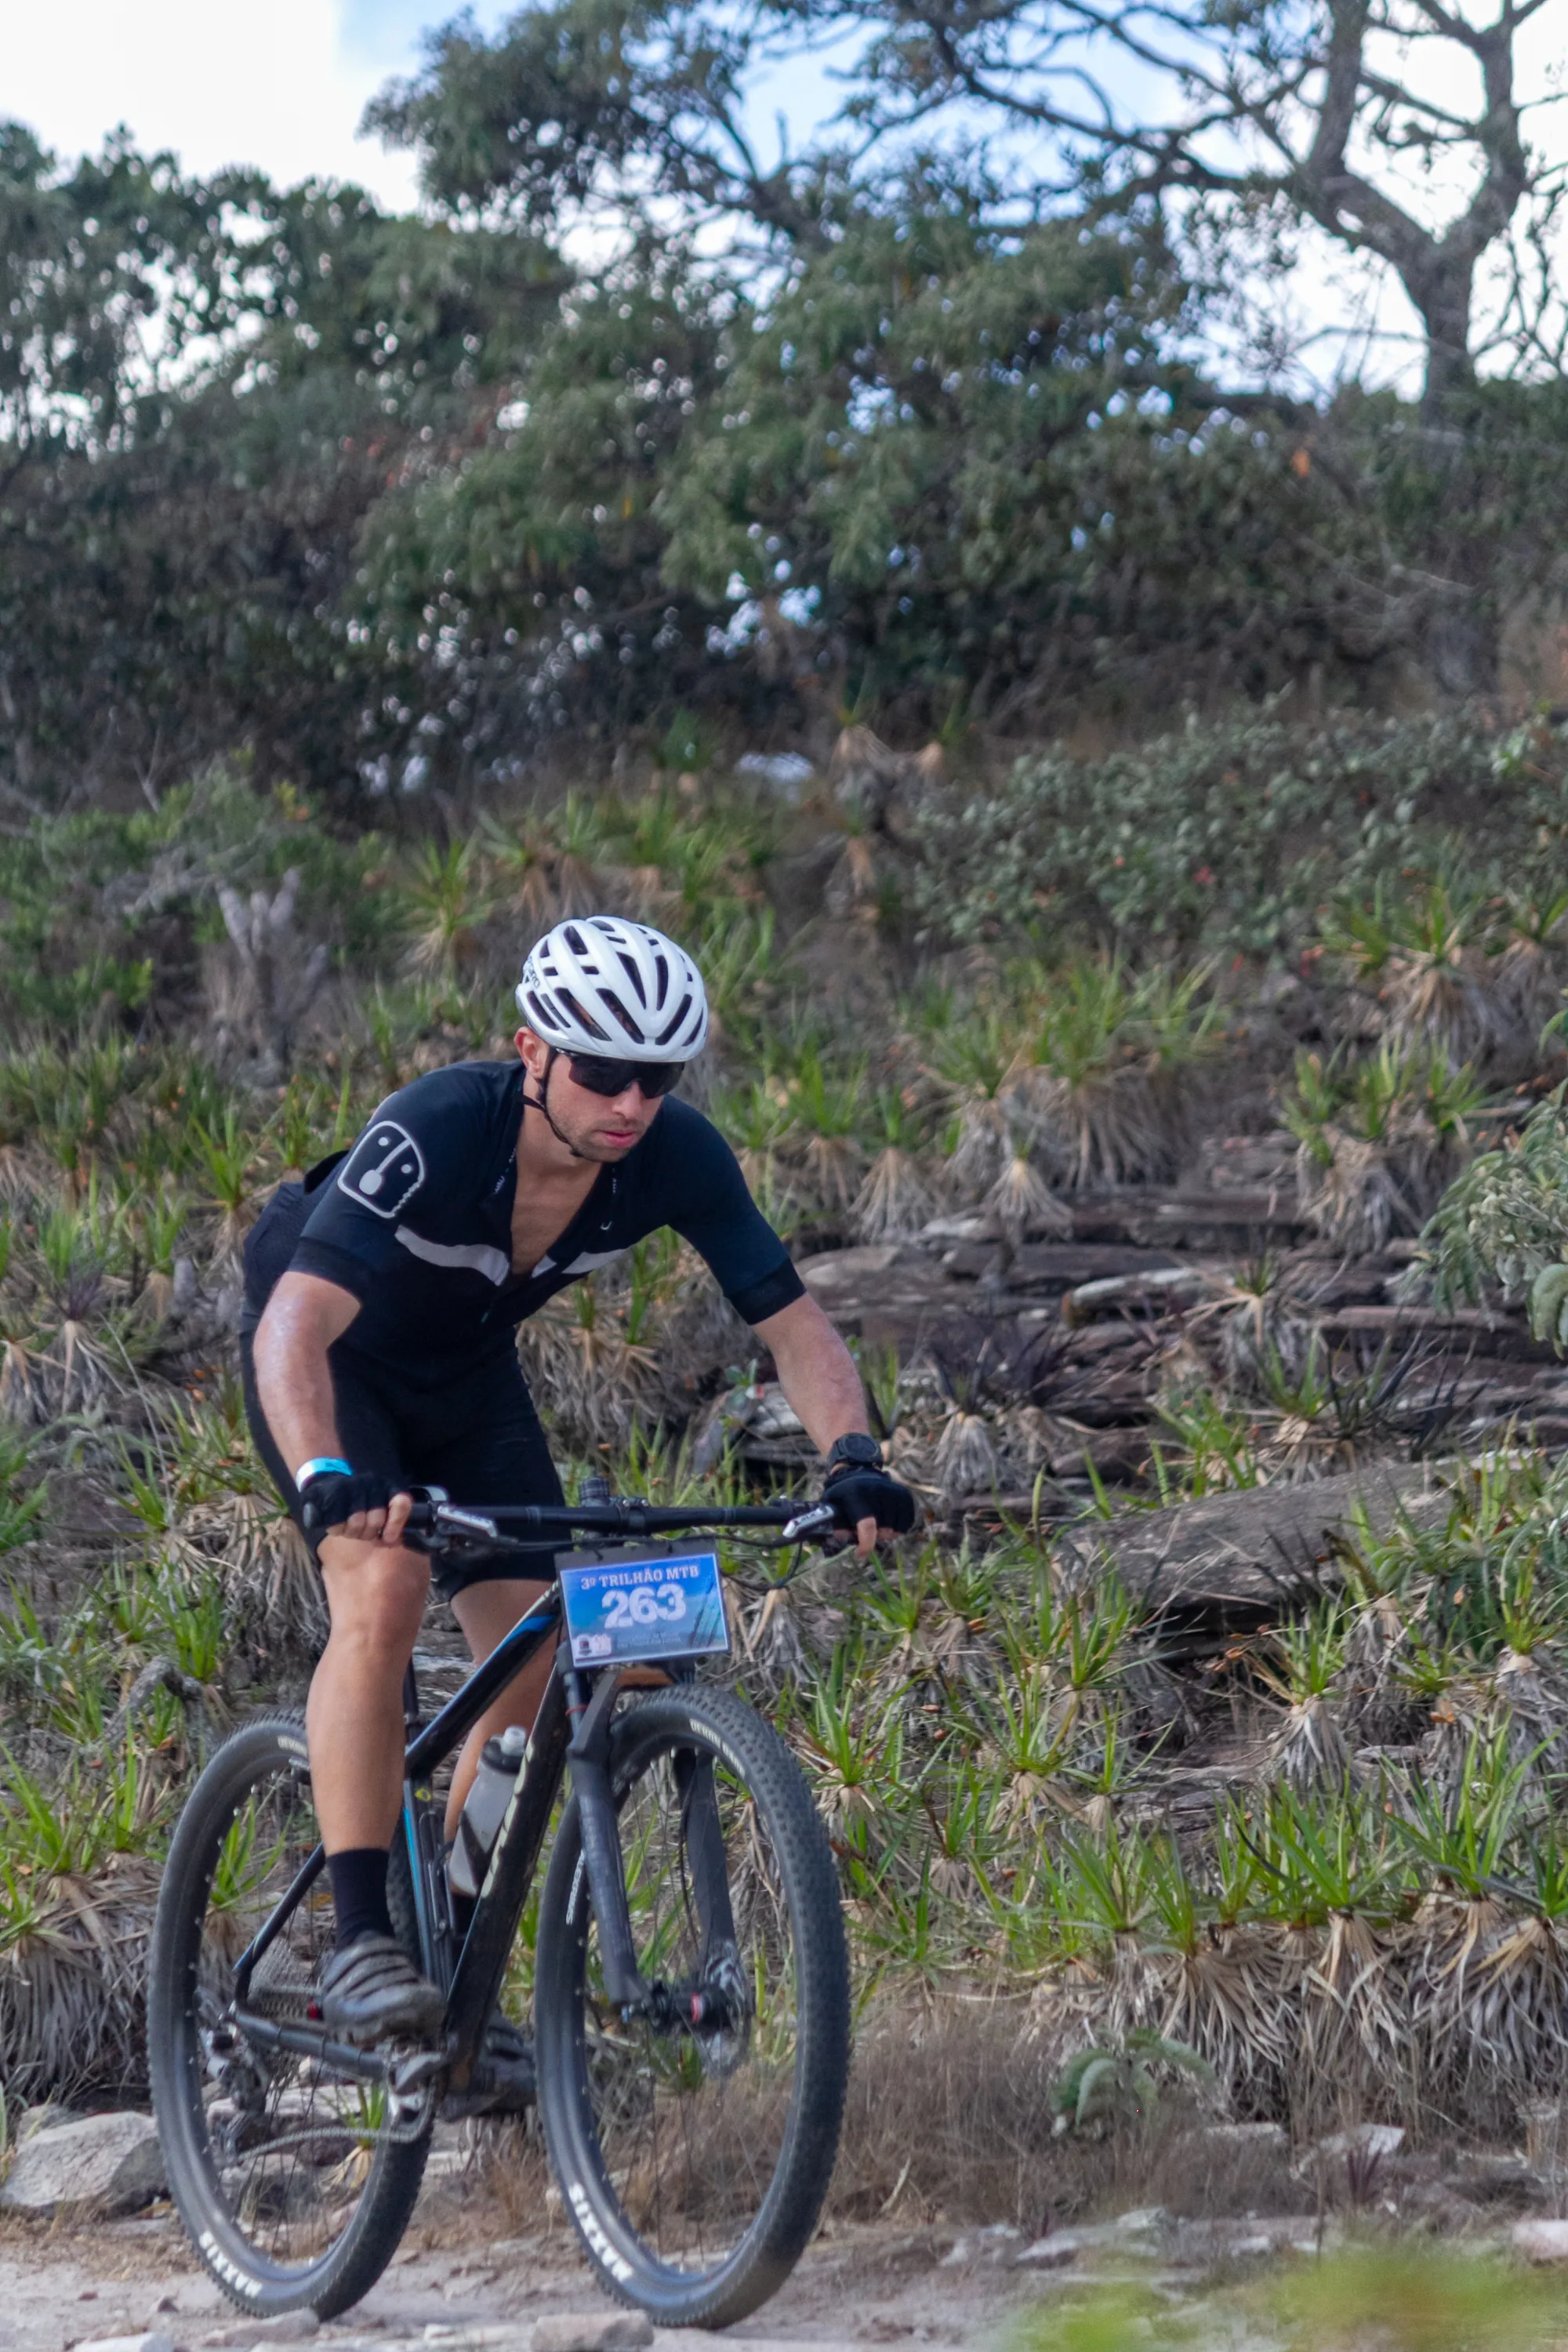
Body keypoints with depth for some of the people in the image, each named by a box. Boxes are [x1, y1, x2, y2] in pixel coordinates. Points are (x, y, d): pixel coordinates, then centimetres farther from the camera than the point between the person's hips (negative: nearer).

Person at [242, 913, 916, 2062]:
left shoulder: (677, 1156, -24)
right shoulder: (437, 1131, -38)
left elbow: (795, 1323, -18)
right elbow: (296, 1325, -47)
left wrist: (854, 1455, -37)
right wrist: (327, 1478, -64)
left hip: (466, 1367, 5)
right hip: (333, 1353, -5)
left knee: (541, 1659, -5)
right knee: (384, 1588, -29)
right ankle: (358, 1942, -27)